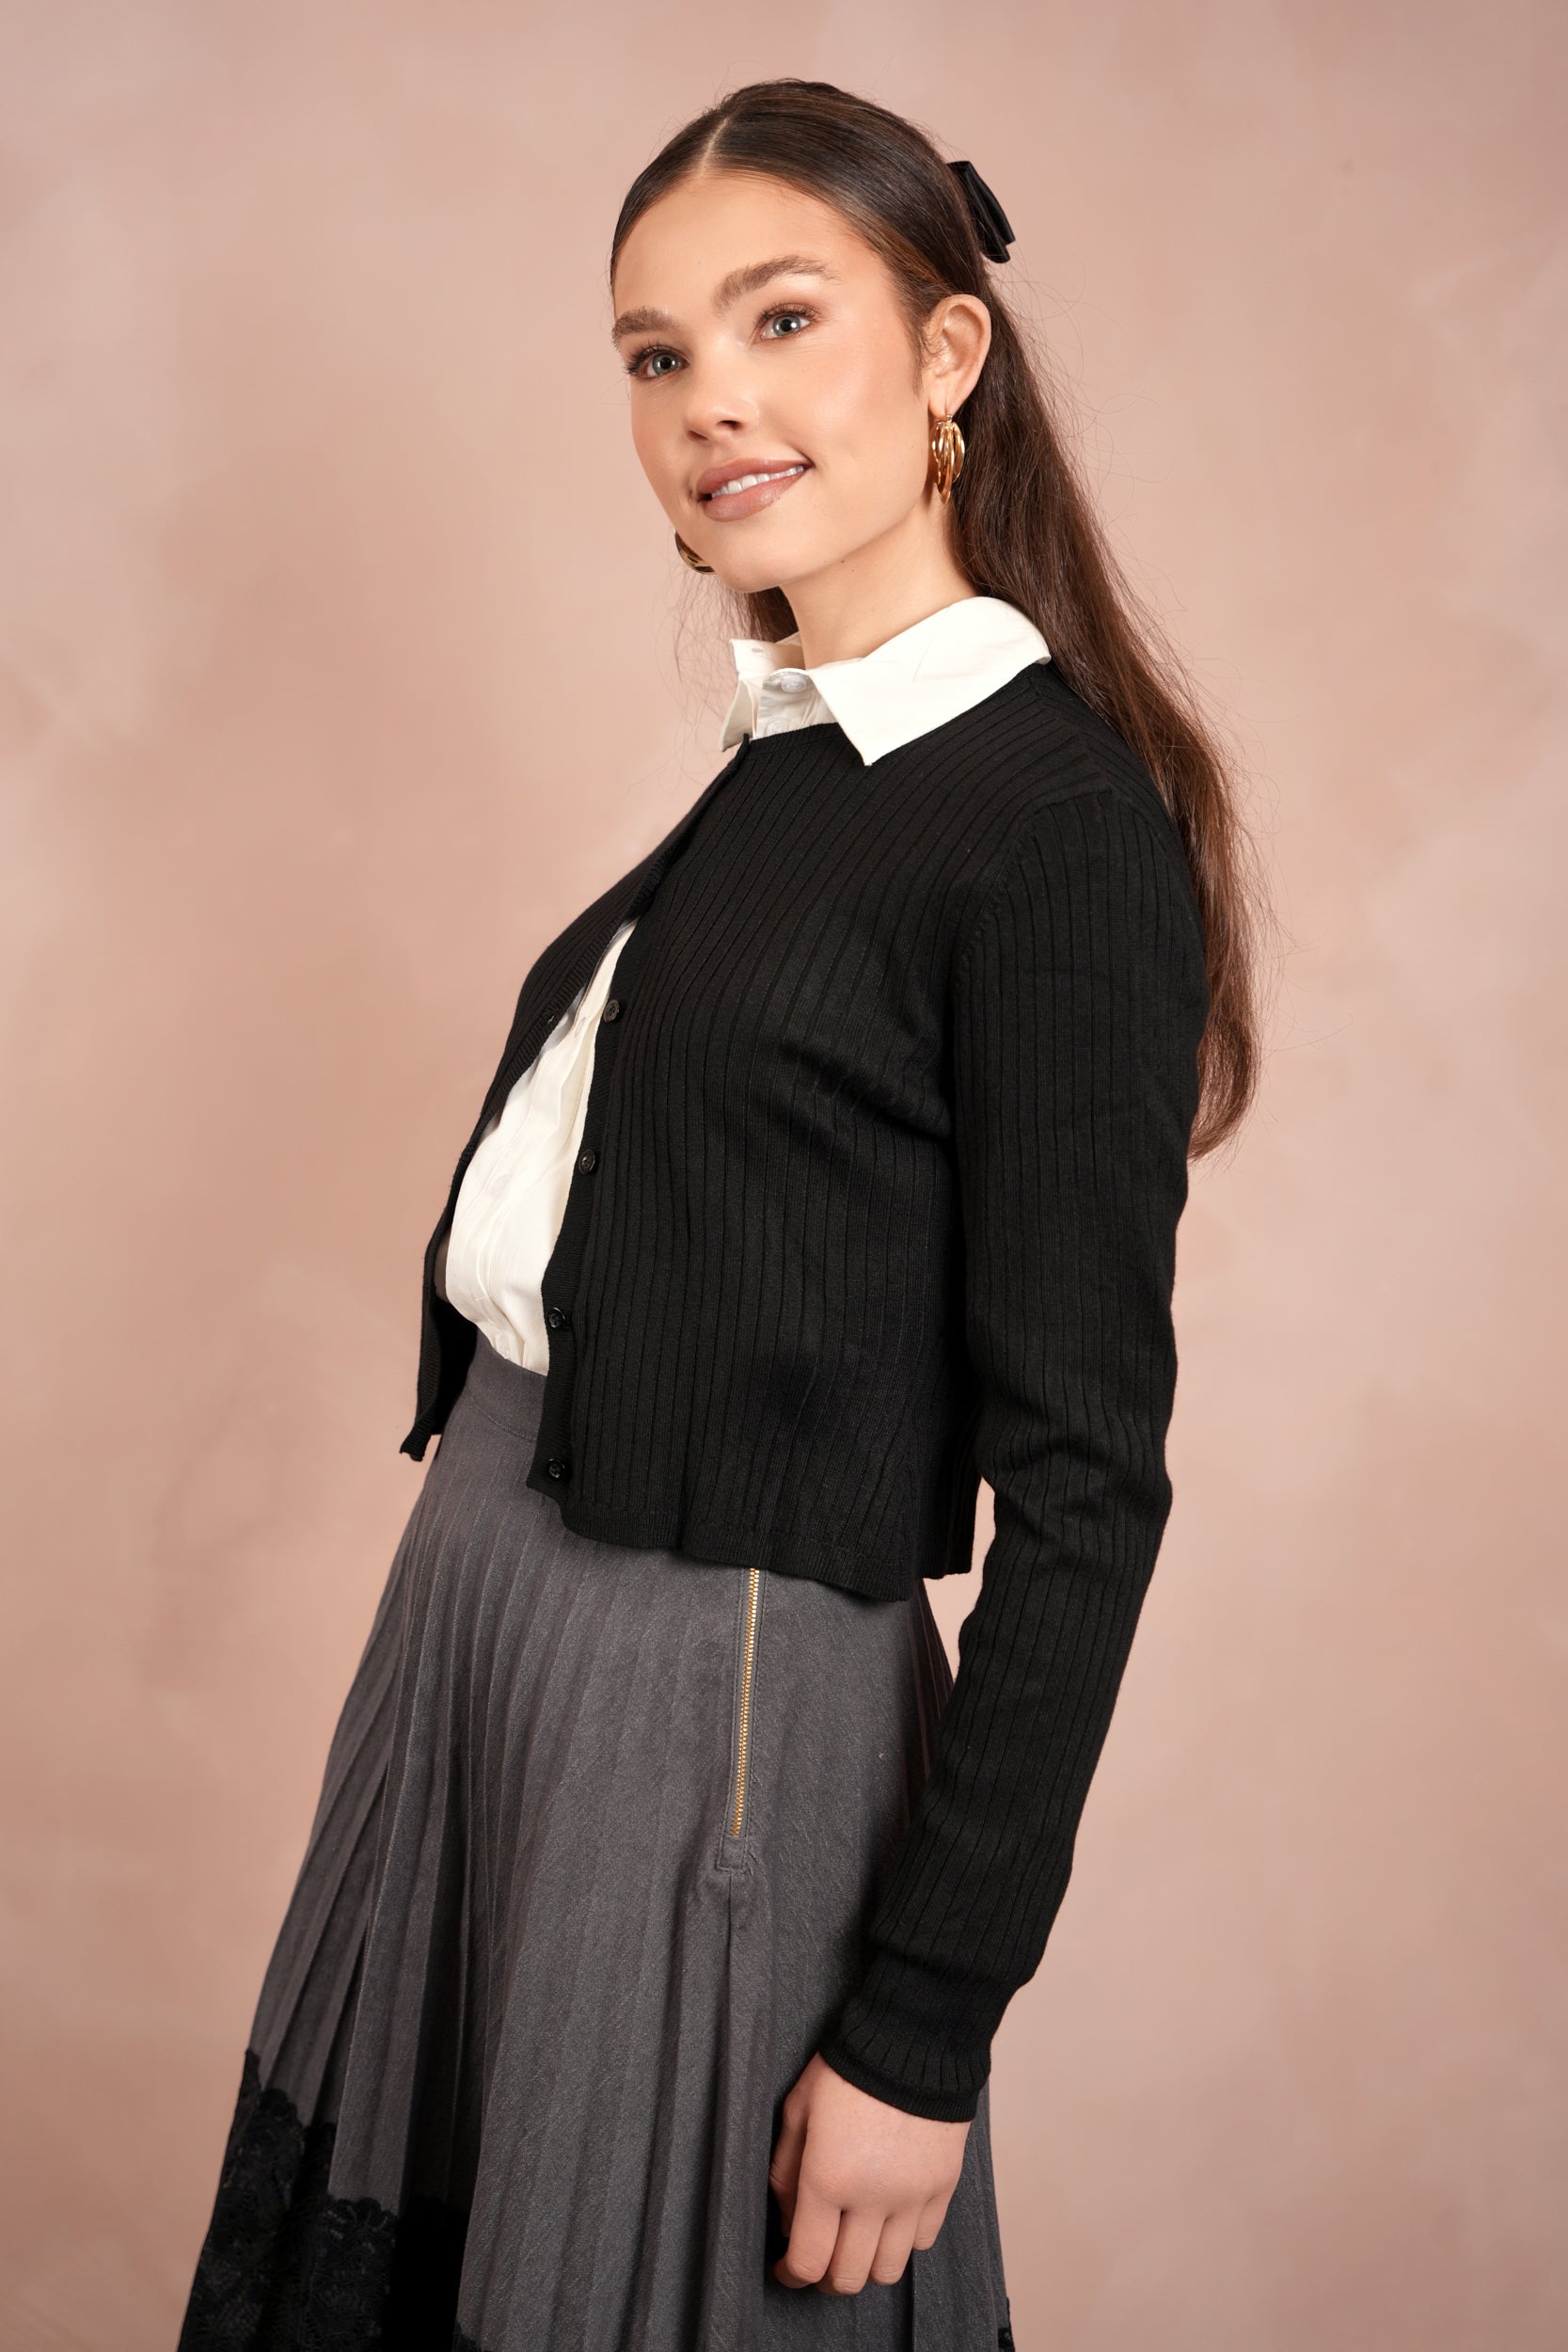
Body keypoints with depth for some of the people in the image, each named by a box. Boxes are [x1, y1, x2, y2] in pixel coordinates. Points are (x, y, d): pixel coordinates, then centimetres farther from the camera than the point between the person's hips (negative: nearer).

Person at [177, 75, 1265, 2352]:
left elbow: (1085, 1487, -17)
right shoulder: (780, 769, 10)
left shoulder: (1068, 824, -15)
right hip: (479, 1623, 8)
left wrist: (925, 2028, -16)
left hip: (727, 1710, -8)